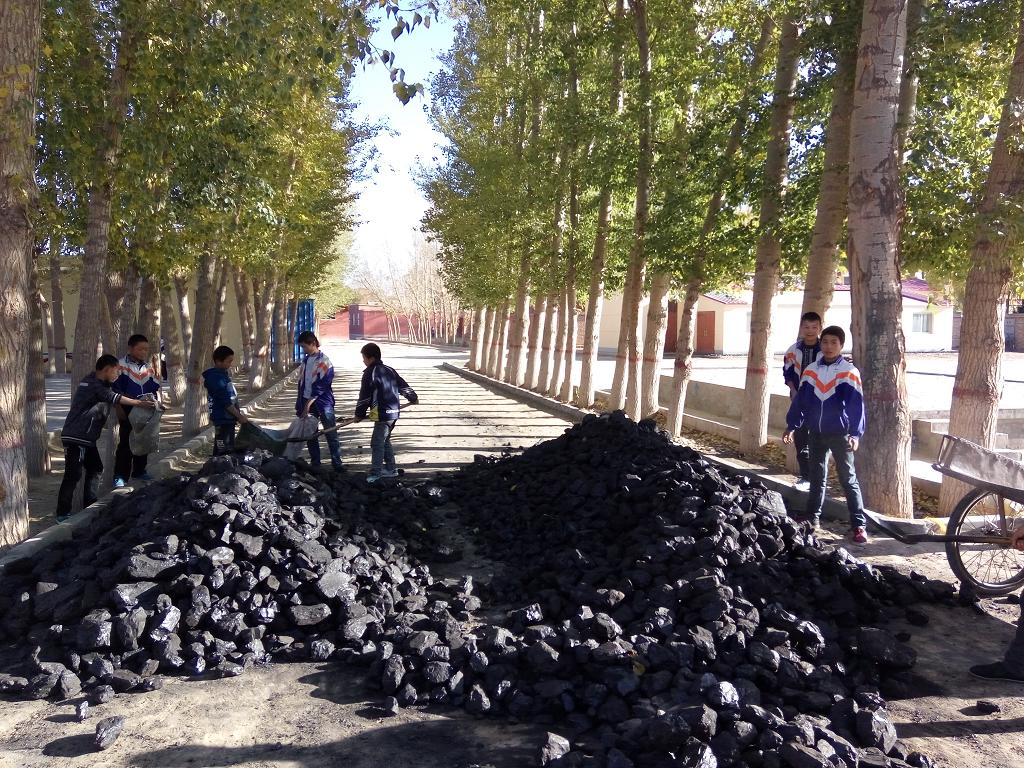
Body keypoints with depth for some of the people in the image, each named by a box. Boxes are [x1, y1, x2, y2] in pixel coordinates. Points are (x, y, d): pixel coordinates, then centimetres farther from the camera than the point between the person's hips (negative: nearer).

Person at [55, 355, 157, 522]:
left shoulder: (91, 382, 17)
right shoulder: (95, 385, -15)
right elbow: (115, 398, -21)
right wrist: (139, 403, -18)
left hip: (85, 437, 11)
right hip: (76, 437, -11)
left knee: (95, 468, 14)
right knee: (73, 474, -8)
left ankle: (89, 506, 20)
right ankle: (62, 513, -4)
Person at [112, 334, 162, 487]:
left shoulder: (149, 366, 9)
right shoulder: (121, 365, -9)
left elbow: (156, 387, 17)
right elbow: (115, 389, -10)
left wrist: (158, 402, 4)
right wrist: (119, 408, -14)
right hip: (128, 410, -6)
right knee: (125, 443, -5)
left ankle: (139, 471, 26)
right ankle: (120, 476, 0)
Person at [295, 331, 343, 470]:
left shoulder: (324, 361, -11)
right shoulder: (305, 360, 11)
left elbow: (320, 386, -17)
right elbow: (301, 382, 16)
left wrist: (308, 404, -19)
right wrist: (299, 404, 13)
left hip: (323, 403, -7)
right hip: (307, 402, 7)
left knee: (331, 434, -5)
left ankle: (337, 463, 0)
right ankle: (315, 463, 18)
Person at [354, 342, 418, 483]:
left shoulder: (370, 374, -11)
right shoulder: (389, 370, 12)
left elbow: (364, 397, -8)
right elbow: (403, 386, 20)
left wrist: (359, 414, 4)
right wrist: (413, 398, 37)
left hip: (383, 415, -9)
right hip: (394, 412, 9)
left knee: (377, 443, -4)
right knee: (384, 440, 20)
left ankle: (375, 473, -3)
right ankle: (391, 469, 25)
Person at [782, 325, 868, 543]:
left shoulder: (849, 372, -8)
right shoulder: (811, 370, 4)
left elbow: (856, 405, -11)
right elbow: (800, 400, 9)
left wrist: (855, 433, -18)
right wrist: (791, 426, 8)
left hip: (840, 434, -4)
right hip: (816, 433, 4)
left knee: (848, 479, -1)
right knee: (816, 477, 14)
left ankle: (859, 525, 1)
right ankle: (813, 518, 24)